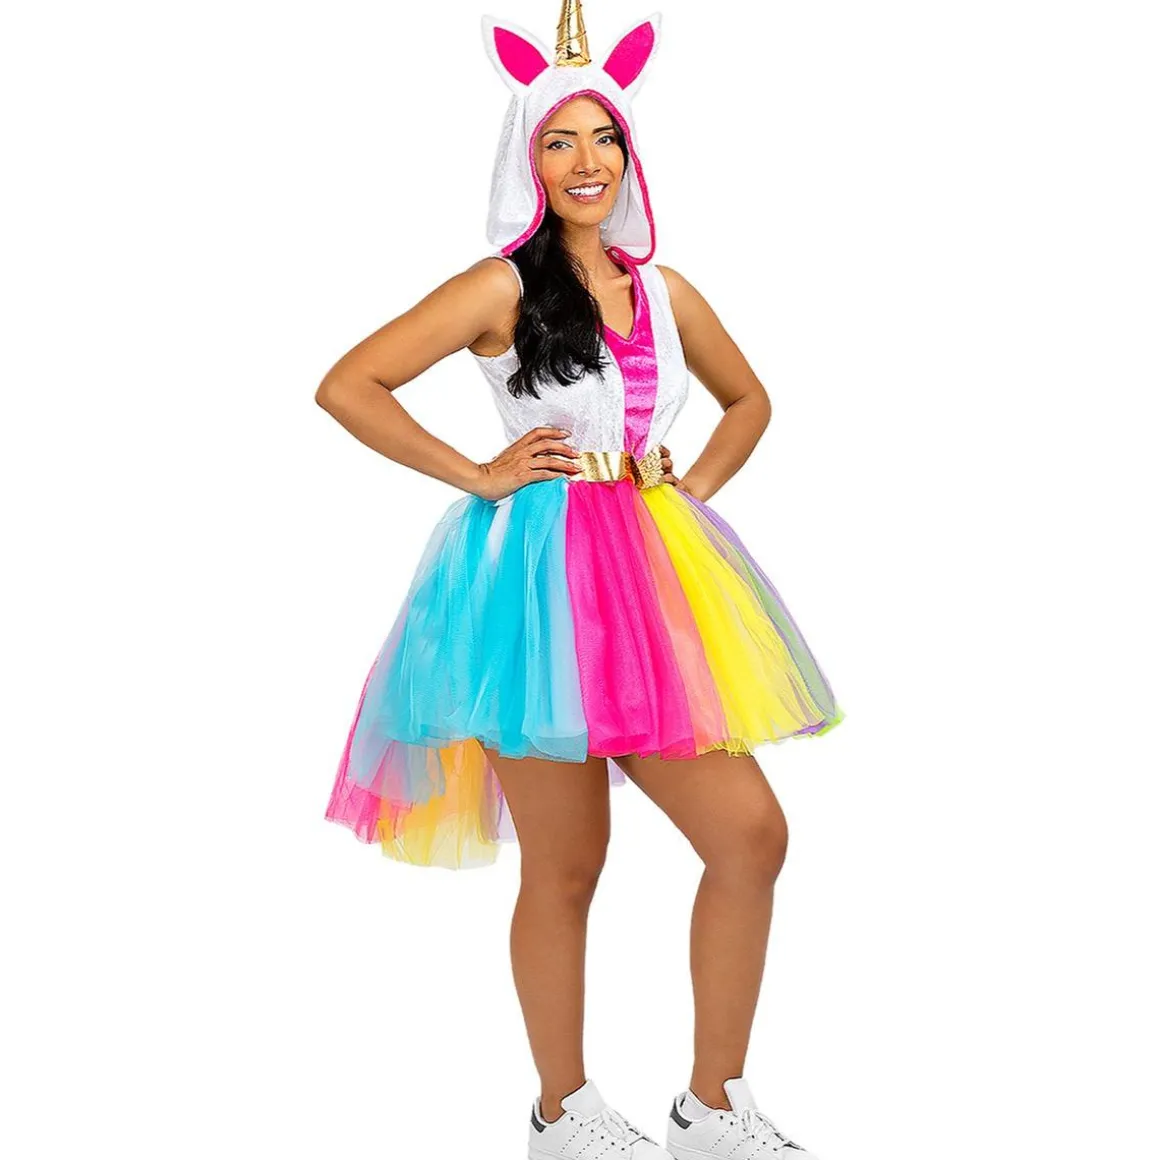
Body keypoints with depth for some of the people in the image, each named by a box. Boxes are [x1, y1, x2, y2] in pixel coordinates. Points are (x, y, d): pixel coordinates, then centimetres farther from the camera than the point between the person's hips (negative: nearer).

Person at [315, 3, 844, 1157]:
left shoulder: (664, 290, 11)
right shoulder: (502, 288, -5)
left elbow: (748, 400, 27)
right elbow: (345, 385, -9)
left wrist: (696, 486, 10)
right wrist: (477, 475, -9)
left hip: (652, 575, 6)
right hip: (540, 578, -6)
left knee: (751, 834, 1)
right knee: (565, 870, 3)